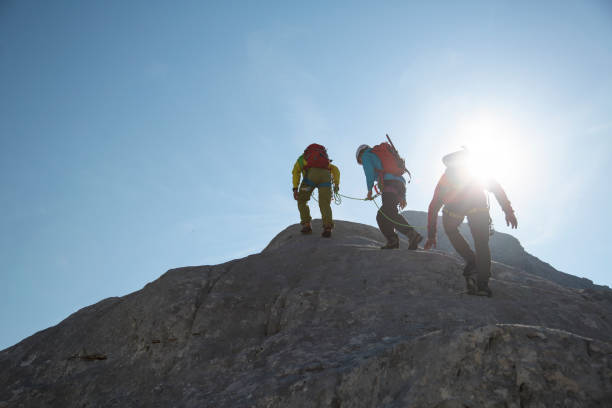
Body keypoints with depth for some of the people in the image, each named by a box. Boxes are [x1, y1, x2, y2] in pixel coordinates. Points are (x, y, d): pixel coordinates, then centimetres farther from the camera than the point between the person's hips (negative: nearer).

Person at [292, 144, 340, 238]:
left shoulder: (302, 158, 35)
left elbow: (296, 171, 12)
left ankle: (306, 225, 1)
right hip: (325, 175, 3)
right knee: (325, 205, 2)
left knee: (301, 201, 16)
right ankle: (327, 228, -23)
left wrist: (295, 189, 3)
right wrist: (336, 184, 11)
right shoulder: (325, 161, 45)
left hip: (311, 175, -2)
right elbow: (335, 169, 25)